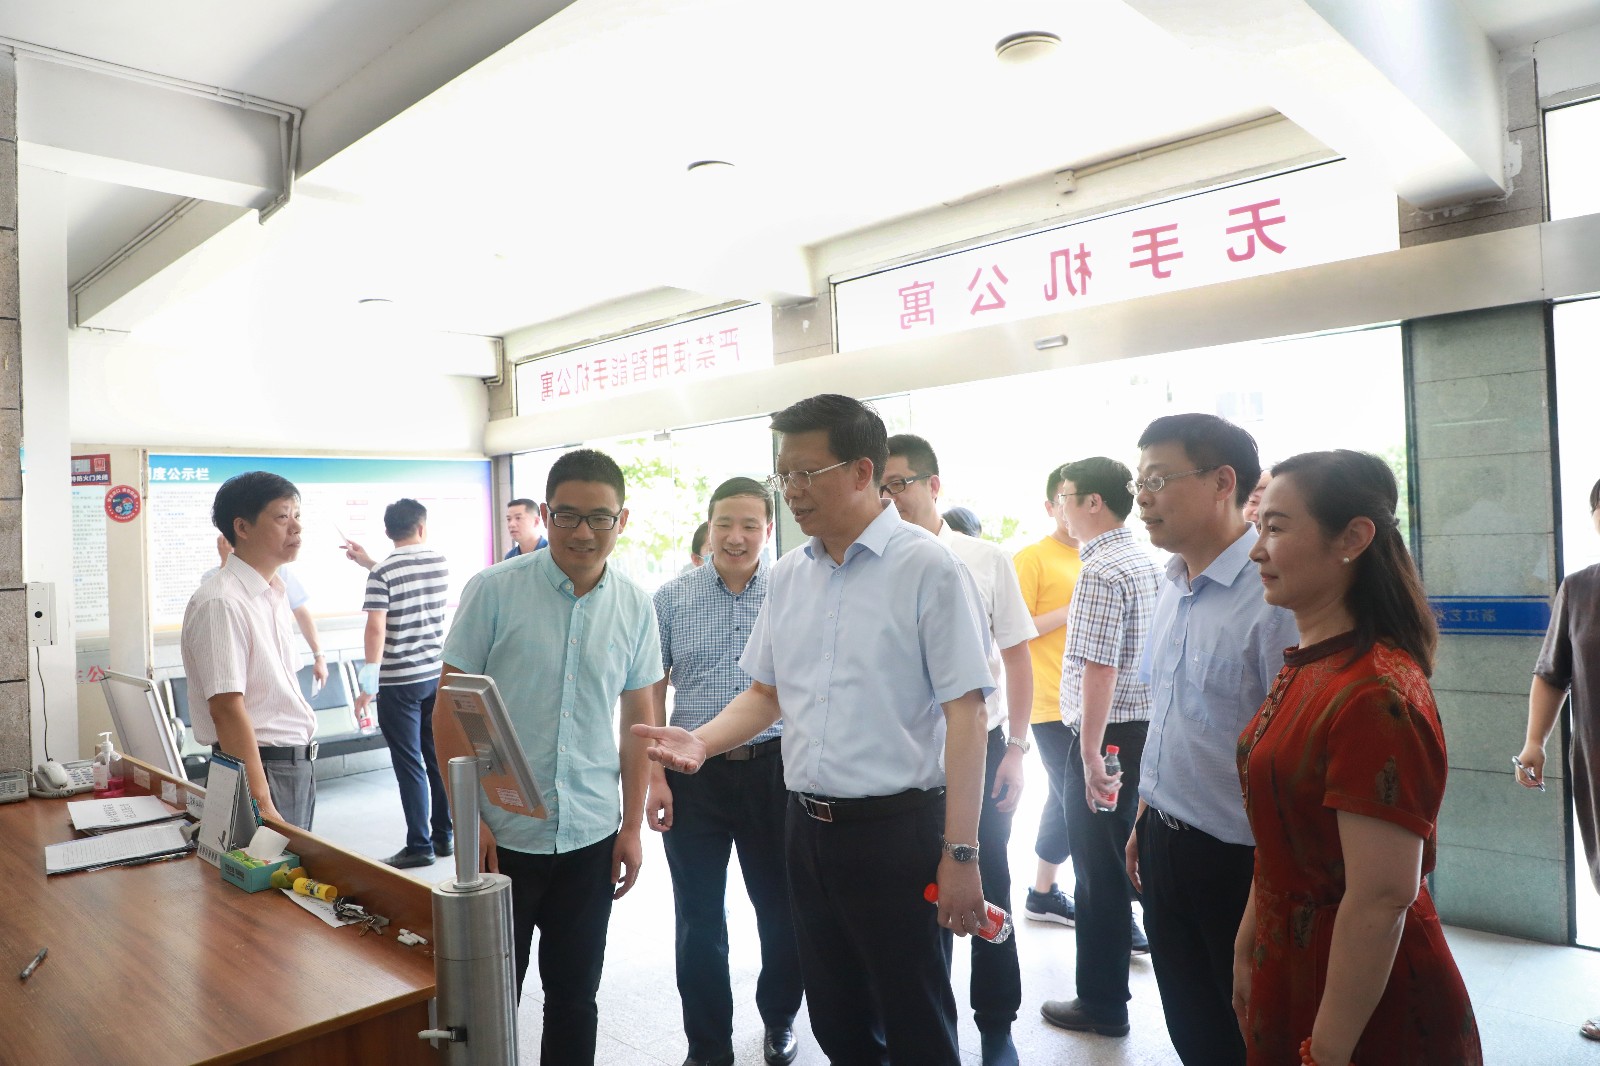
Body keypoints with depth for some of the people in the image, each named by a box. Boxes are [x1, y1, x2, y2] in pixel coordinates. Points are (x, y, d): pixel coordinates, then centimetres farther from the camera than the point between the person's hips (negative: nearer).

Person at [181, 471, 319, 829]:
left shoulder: (275, 594, 10)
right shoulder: (221, 603, -18)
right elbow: (227, 708, -23)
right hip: (261, 765, -8)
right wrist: (261, 804, -25)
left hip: (298, 763, 8)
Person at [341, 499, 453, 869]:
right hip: (437, 675, 5)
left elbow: (376, 628, -18)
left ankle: (420, 845, 7)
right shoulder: (441, 563, 3)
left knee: (410, 765, 1)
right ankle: (445, 836, 22)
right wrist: (369, 563, 25)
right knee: (439, 758, 13)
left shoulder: (382, 573, -12)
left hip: (399, 682, -5)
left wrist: (368, 682, -16)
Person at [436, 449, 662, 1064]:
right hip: (502, 834, -2)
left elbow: (637, 720, 7)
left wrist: (632, 826, 6)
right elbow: (450, 709, -5)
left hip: (592, 837, 2)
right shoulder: (493, 591, -8)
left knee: (575, 997, 15)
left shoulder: (635, 608, 0)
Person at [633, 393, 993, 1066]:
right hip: (808, 828, 6)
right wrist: (703, 741, -4)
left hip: (897, 828, -6)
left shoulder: (928, 568, -12)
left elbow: (965, 713, -14)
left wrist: (961, 854, -17)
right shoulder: (788, 575, 7)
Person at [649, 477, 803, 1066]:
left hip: (773, 769, 0)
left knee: (783, 909, 13)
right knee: (699, 922, 10)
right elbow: (651, 691, 2)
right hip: (694, 775, 0)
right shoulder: (671, 599, 0)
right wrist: (656, 775, -5)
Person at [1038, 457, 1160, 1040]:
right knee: (1126, 857, 21)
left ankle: (1102, 1003, 16)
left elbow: (1098, 670, -23)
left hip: (1105, 733, -9)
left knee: (1098, 869, 3)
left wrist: (1090, 756, -21)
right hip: (1145, 724, 9)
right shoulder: (1144, 562, 11)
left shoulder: (1101, 572, -19)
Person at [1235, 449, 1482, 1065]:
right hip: (1289, 969, 8)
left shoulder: (1375, 695, -26)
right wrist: (1246, 951, 14)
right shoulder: (1306, 668, 3)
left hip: (1366, 1016, -8)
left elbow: (1383, 900, -27)